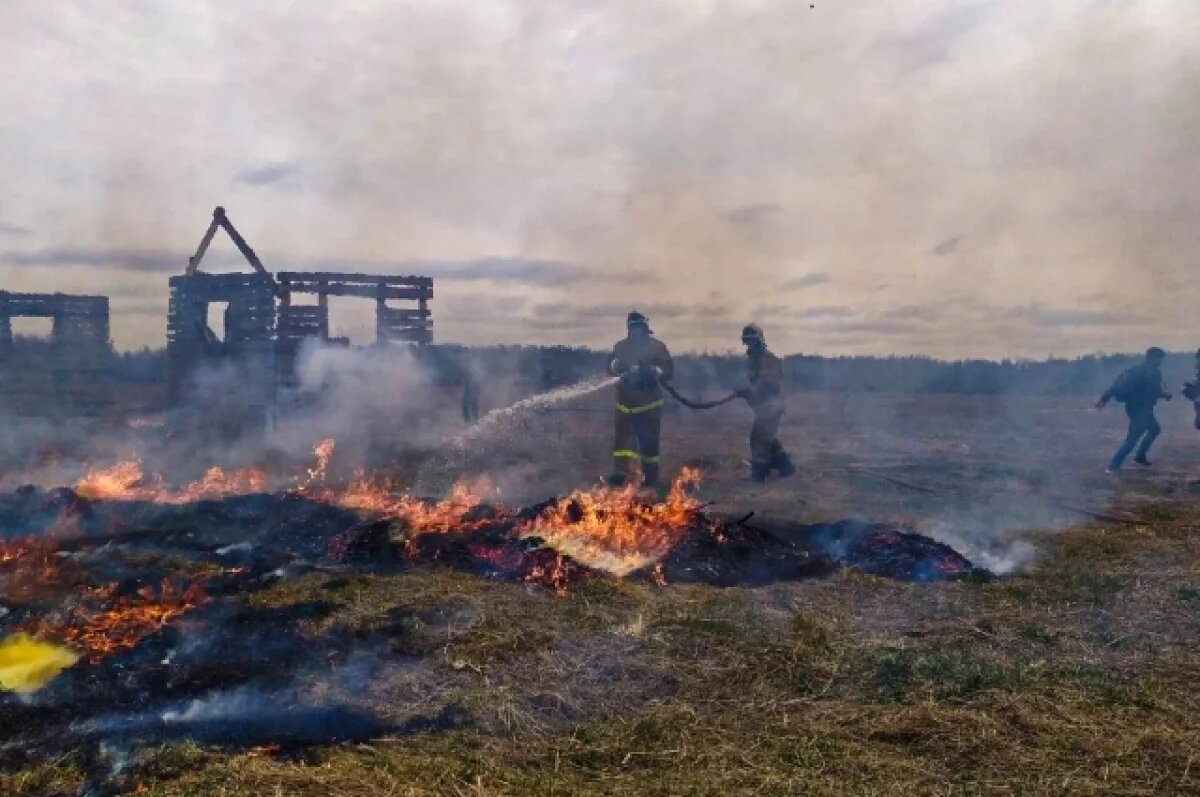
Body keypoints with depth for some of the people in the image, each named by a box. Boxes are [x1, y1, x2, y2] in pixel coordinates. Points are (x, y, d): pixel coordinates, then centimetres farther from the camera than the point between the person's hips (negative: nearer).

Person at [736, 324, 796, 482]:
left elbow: (770, 385, -23)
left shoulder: (769, 359, -16)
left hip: (770, 405, -10)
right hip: (762, 405, 10)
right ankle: (785, 466, 27)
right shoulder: (752, 358, 13)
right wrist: (746, 392, 4)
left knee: (759, 437, -10)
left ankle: (759, 472, -5)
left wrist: (749, 392, -26)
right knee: (769, 438, 17)